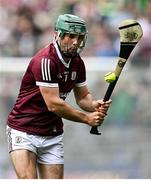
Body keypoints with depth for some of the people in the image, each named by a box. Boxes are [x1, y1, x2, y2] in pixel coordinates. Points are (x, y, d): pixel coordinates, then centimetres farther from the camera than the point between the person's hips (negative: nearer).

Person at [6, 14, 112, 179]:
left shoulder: (77, 63, 4)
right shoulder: (45, 61, -22)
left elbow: (82, 96, 13)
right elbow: (53, 104, -24)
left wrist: (94, 105, -11)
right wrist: (87, 118, -18)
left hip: (53, 135, 7)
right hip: (23, 131, -7)